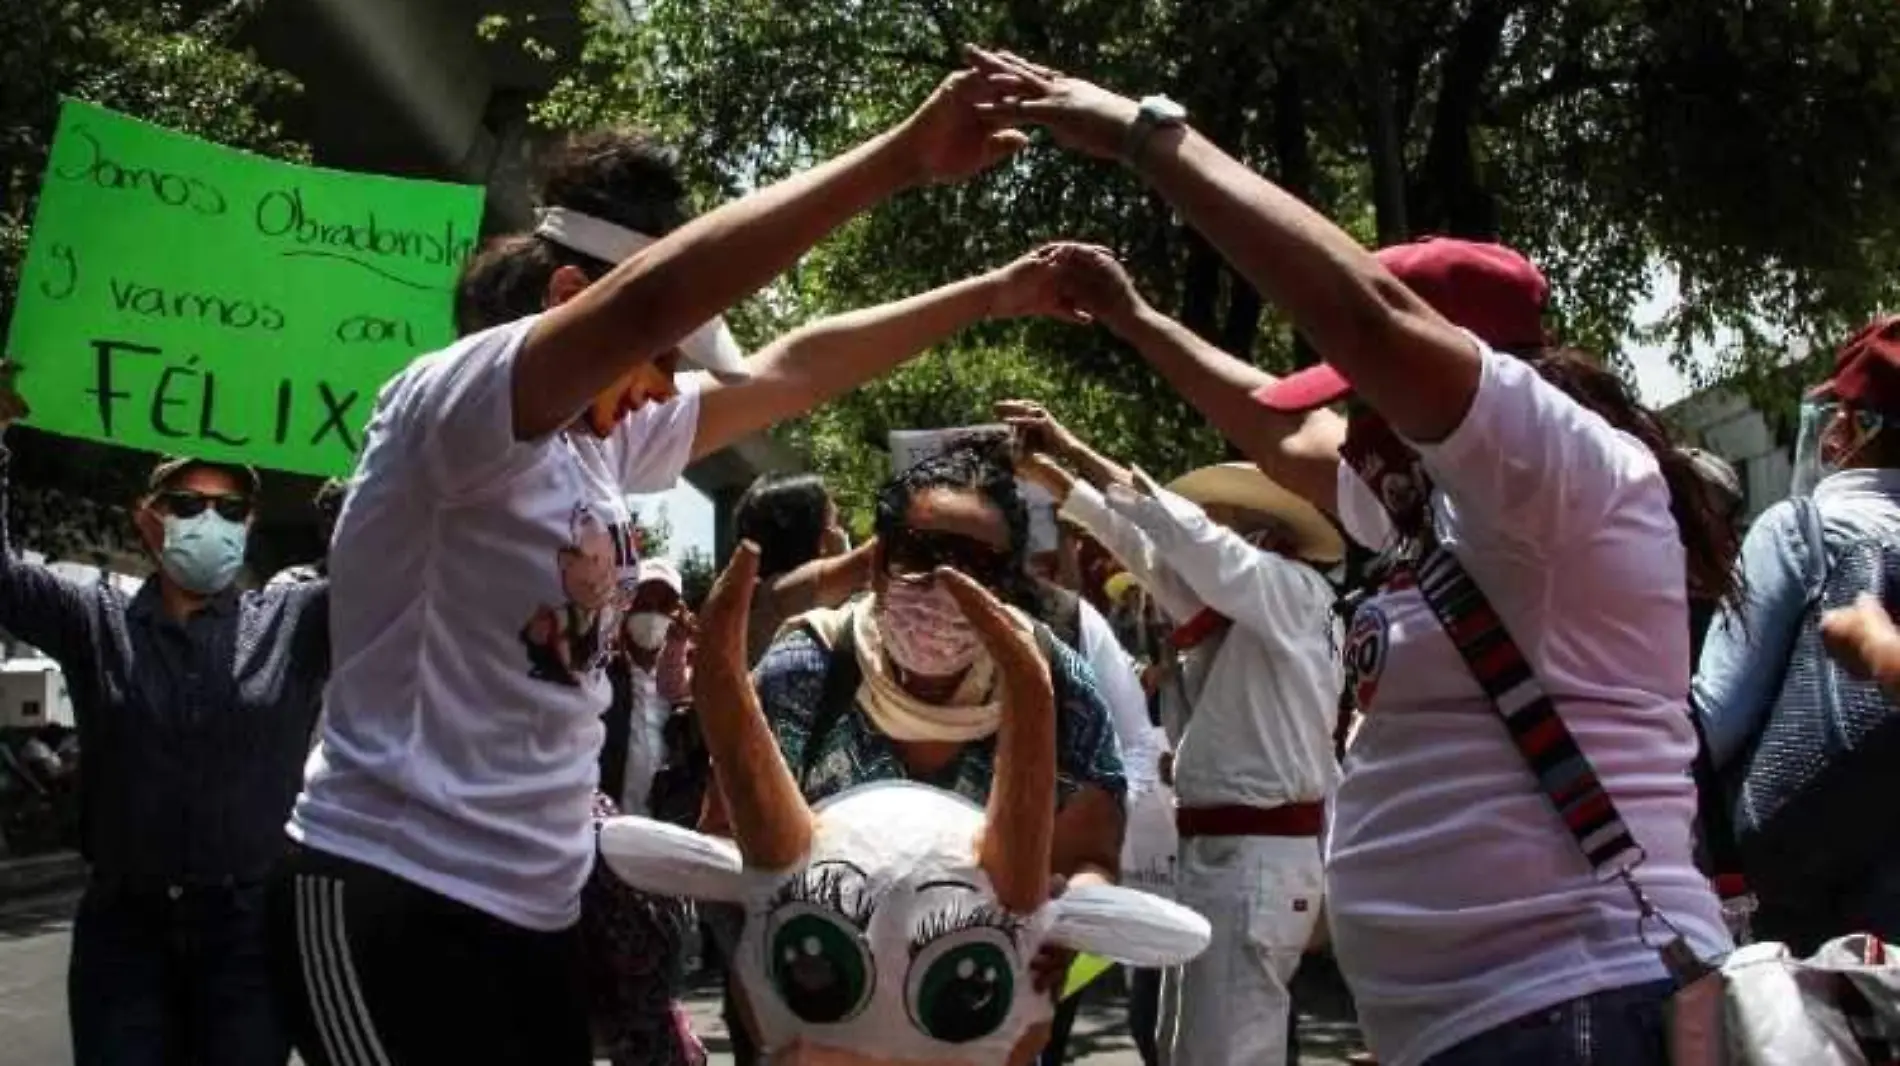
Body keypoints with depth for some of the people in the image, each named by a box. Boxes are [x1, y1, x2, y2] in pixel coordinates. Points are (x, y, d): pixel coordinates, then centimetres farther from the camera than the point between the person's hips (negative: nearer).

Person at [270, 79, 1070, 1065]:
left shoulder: (602, 439, 9)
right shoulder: (447, 404, -16)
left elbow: (786, 372, 19)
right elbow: (653, 297, -31)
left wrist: (992, 297, 16)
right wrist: (905, 155, -30)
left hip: (535, 909, 9)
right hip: (394, 902, -9)